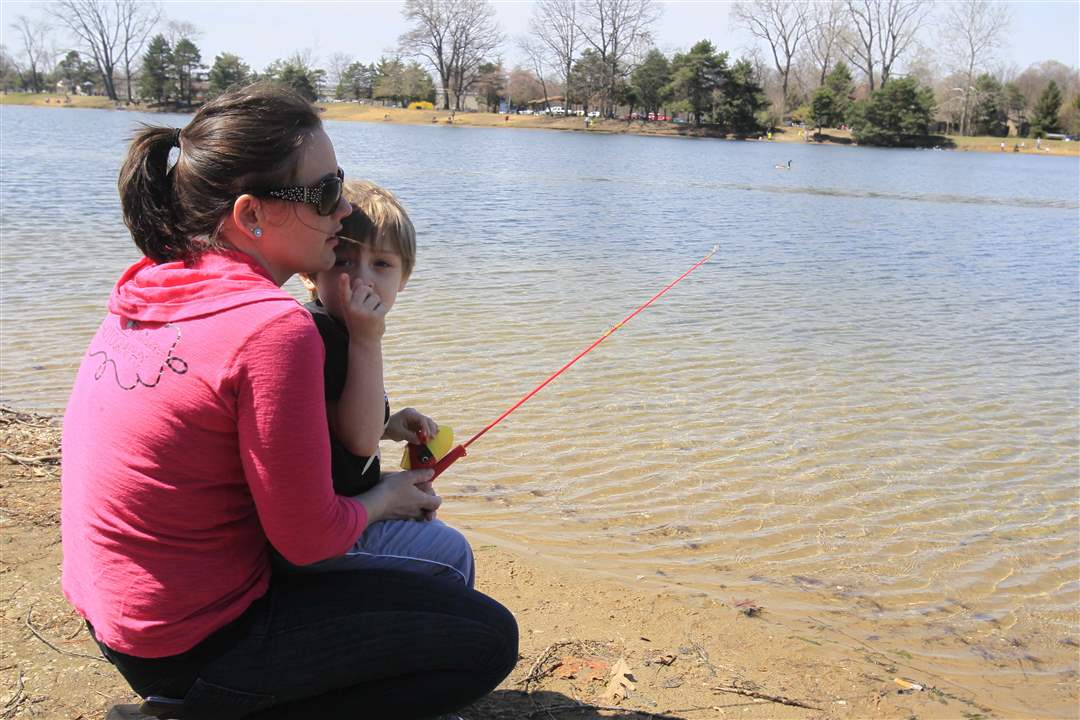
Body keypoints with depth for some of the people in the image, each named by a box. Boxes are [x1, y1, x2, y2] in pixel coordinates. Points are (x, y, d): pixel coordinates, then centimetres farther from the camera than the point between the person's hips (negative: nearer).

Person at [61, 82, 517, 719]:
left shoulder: (148, 287, 0)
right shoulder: (273, 328, -26)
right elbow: (309, 539, -19)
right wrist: (384, 500, 2)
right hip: (193, 650, -9)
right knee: (490, 637, -2)